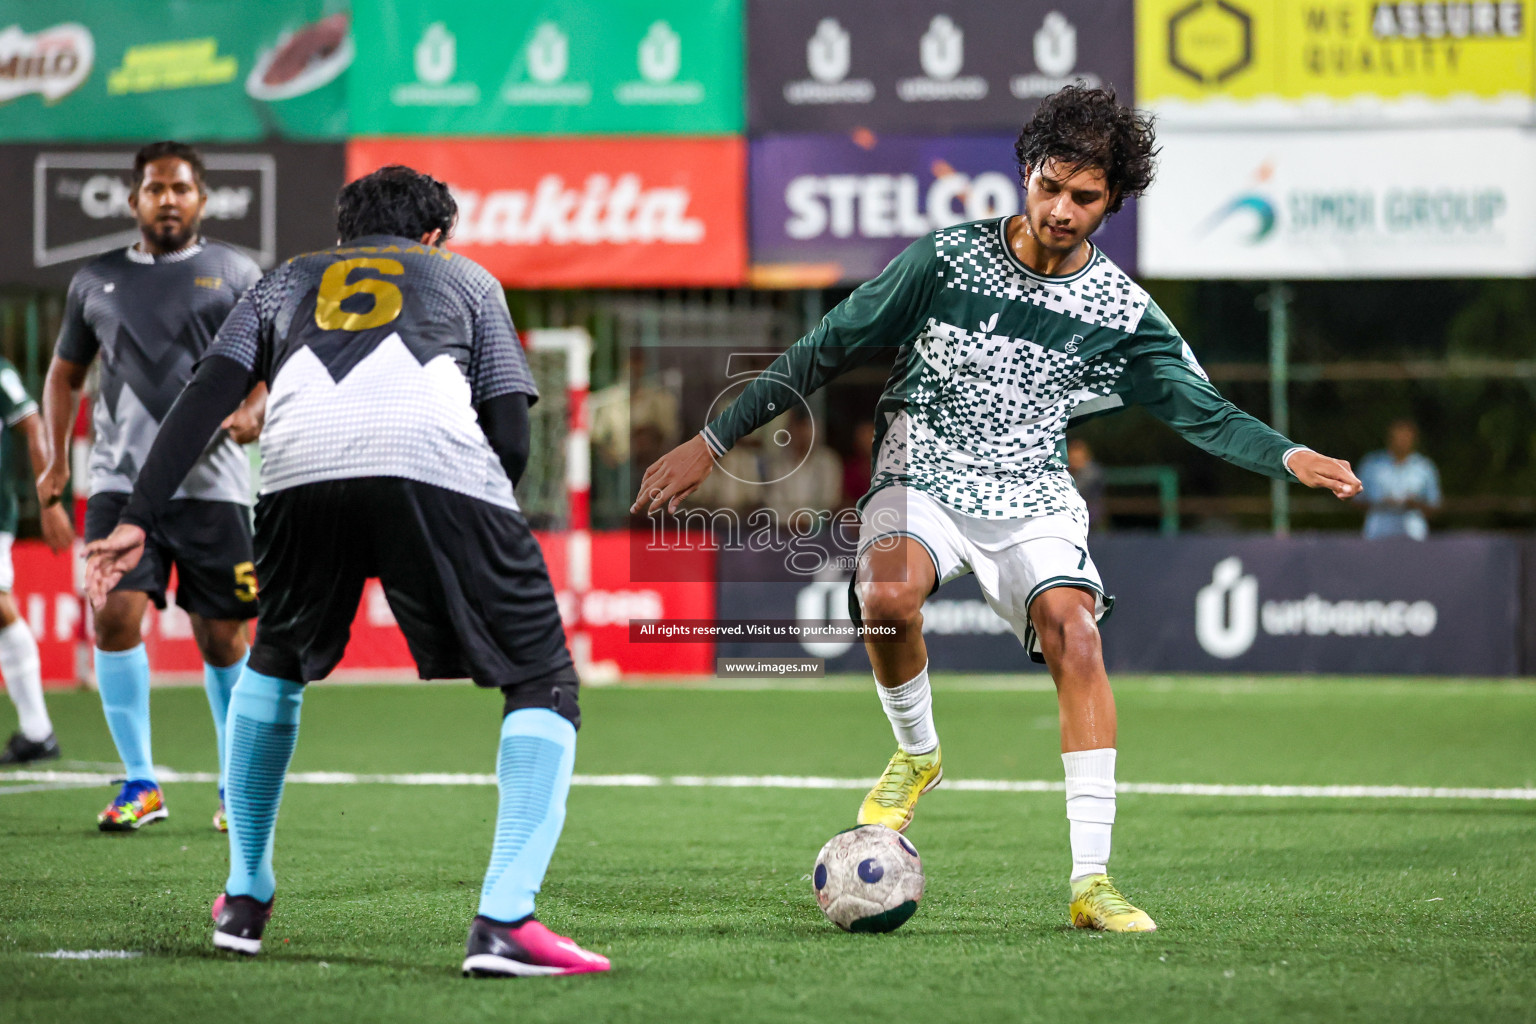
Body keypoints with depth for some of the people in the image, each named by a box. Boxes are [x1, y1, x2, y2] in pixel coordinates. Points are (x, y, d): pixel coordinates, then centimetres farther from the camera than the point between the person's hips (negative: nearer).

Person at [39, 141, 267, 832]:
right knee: (115, 613, -15)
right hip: (121, 482, 1)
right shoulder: (96, 280, 13)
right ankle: (139, 782, -4)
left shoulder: (235, 274, 6)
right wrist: (56, 458, 11)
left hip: (213, 484, -1)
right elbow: (65, 371, 23)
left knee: (222, 638, 2)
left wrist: (254, 406, -20)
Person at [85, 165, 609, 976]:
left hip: (300, 473, 3)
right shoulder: (466, 279, 33)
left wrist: (138, 520, 13)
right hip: (437, 466, -3)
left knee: (275, 665, 31)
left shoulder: (288, 281, 37)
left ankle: (245, 901, 32)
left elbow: (205, 398, 20)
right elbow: (511, 439, 20)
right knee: (543, 685, 8)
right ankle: (504, 921, -9)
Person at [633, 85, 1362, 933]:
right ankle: (916, 753, -1)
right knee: (888, 596, -34)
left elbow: (1204, 412, 4)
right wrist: (712, 442, 0)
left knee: (1074, 633, -25)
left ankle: (1090, 881, -23)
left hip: (1031, 498, 1)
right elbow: (826, 351, 1)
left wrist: (1289, 457, -17)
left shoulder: (1122, 313, 1)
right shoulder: (949, 257, -5)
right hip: (920, 477, -1)